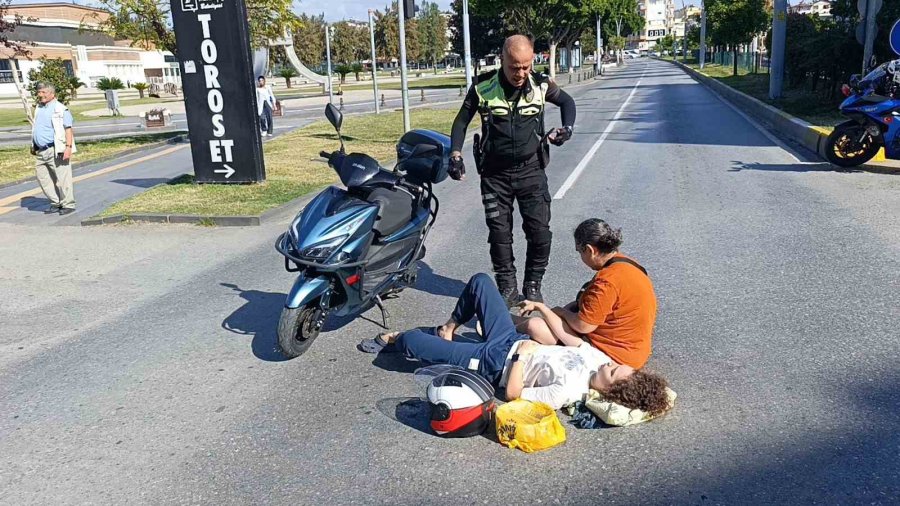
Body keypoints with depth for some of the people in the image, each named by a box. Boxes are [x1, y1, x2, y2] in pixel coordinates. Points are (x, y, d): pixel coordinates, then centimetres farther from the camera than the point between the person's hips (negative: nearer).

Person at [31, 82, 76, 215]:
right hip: (40, 152, 8)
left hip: (55, 150, -8)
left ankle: (68, 204, 5)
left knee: (62, 178, -4)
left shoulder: (60, 109, -7)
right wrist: (33, 146, 21)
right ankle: (56, 203, 18)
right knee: (42, 177, 10)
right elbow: (36, 129, 23)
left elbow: (68, 129, -13)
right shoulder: (39, 108, 16)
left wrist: (68, 147, -20)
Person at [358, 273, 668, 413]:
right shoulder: (597, 356, -13)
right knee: (480, 281, 14)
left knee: (409, 340, -6)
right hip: (511, 340, 8)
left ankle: (391, 340, 33)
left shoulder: (568, 391, -33)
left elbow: (513, 395, -28)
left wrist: (521, 353, -25)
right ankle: (449, 328, 36)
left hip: (494, 364, -8)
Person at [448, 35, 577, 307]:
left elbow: (567, 101, 15)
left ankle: (533, 285, 15)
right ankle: (507, 288, 16)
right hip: (495, 173, 0)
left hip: (531, 170, 1)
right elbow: (462, 120, 5)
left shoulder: (541, 84, -5)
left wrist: (567, 127, -3)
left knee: (540, 231, -3)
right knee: (499, 233, 2)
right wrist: (455, 155, -7)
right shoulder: (483, 86, -8)